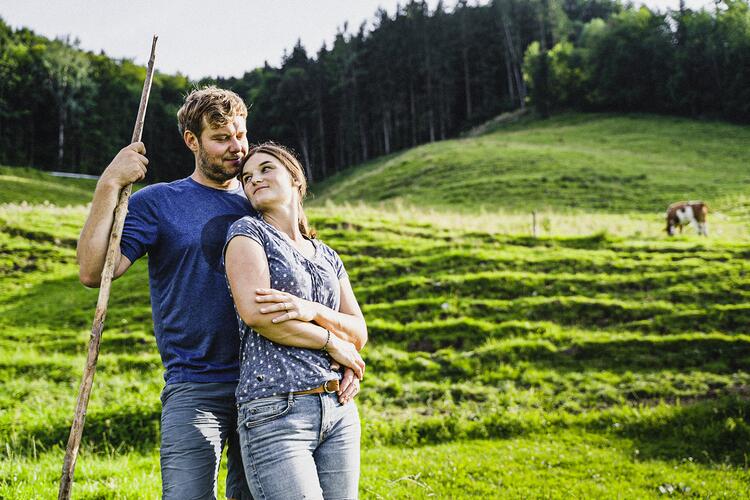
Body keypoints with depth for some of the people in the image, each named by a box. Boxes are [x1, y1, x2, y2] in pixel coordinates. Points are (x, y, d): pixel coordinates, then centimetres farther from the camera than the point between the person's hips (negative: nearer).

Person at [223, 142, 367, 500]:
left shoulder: (327, 256, 19)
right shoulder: (248, 232, 4)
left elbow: (359, 333, 10)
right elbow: (255, 313, -11)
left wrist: (311, 310, -9)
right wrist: (332, 342, -2)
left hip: (339, 411, 6)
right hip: (276, 412, -5)